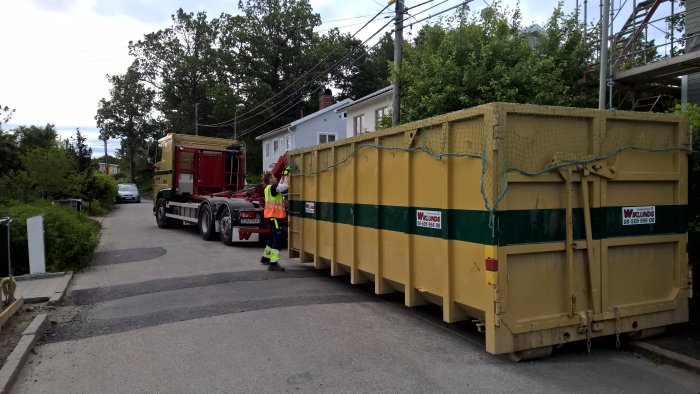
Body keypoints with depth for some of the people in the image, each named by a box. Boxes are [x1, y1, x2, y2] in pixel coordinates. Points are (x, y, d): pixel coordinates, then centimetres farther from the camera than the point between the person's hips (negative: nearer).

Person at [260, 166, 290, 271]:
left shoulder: (269, 188, 16)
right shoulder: (272, 187, -13)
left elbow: (280, 185, 31)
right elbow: (285, 186, -25)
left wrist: (283, 175, 24)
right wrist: (286, 174, -13)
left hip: (273, 216, 11)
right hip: (275, 216, -10)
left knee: (273, 237, 23)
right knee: (279, 238, -13)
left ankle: (265, 258, 36)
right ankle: (273, 264, -17)